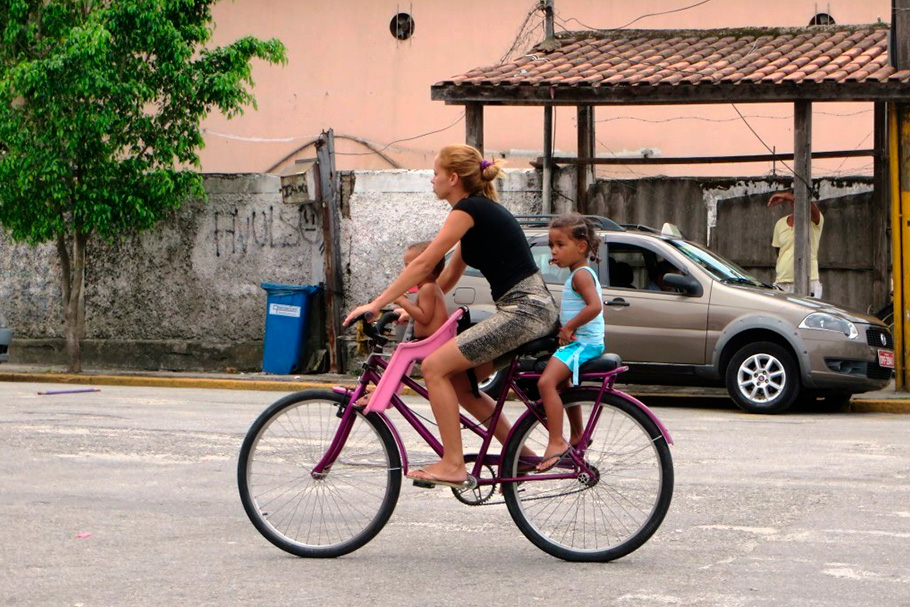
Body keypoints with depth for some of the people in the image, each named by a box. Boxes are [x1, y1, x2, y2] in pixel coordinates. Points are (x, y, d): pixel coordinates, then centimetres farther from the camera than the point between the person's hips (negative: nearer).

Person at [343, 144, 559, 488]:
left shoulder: (470, 209, -10)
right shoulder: (480, 210, 19)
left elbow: (423, 264, -10)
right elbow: (449, 276, 26)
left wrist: (376, 304, -7)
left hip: (524, 310, -10)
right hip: (528, 309, 10)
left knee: (435, 367, -11)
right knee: (459, 382, 12)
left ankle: (452, 465, -10)